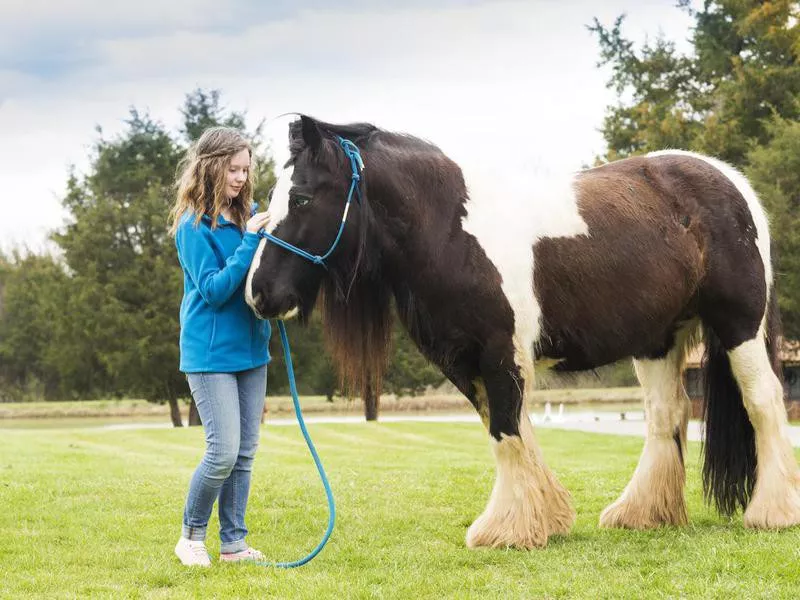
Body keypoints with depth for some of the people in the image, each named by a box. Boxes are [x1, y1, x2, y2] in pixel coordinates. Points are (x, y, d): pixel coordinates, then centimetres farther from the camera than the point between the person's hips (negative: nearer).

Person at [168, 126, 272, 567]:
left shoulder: (246, 215, 7)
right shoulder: (194, 226, -12)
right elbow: (213, 290, -17)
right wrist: (250, 242, -22)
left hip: (250, 348, 7)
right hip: (211, 353, -7)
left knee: (245, 453, 8)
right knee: (223, 452, -10)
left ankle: (233, 542, 17)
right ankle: (191, 536, 9)